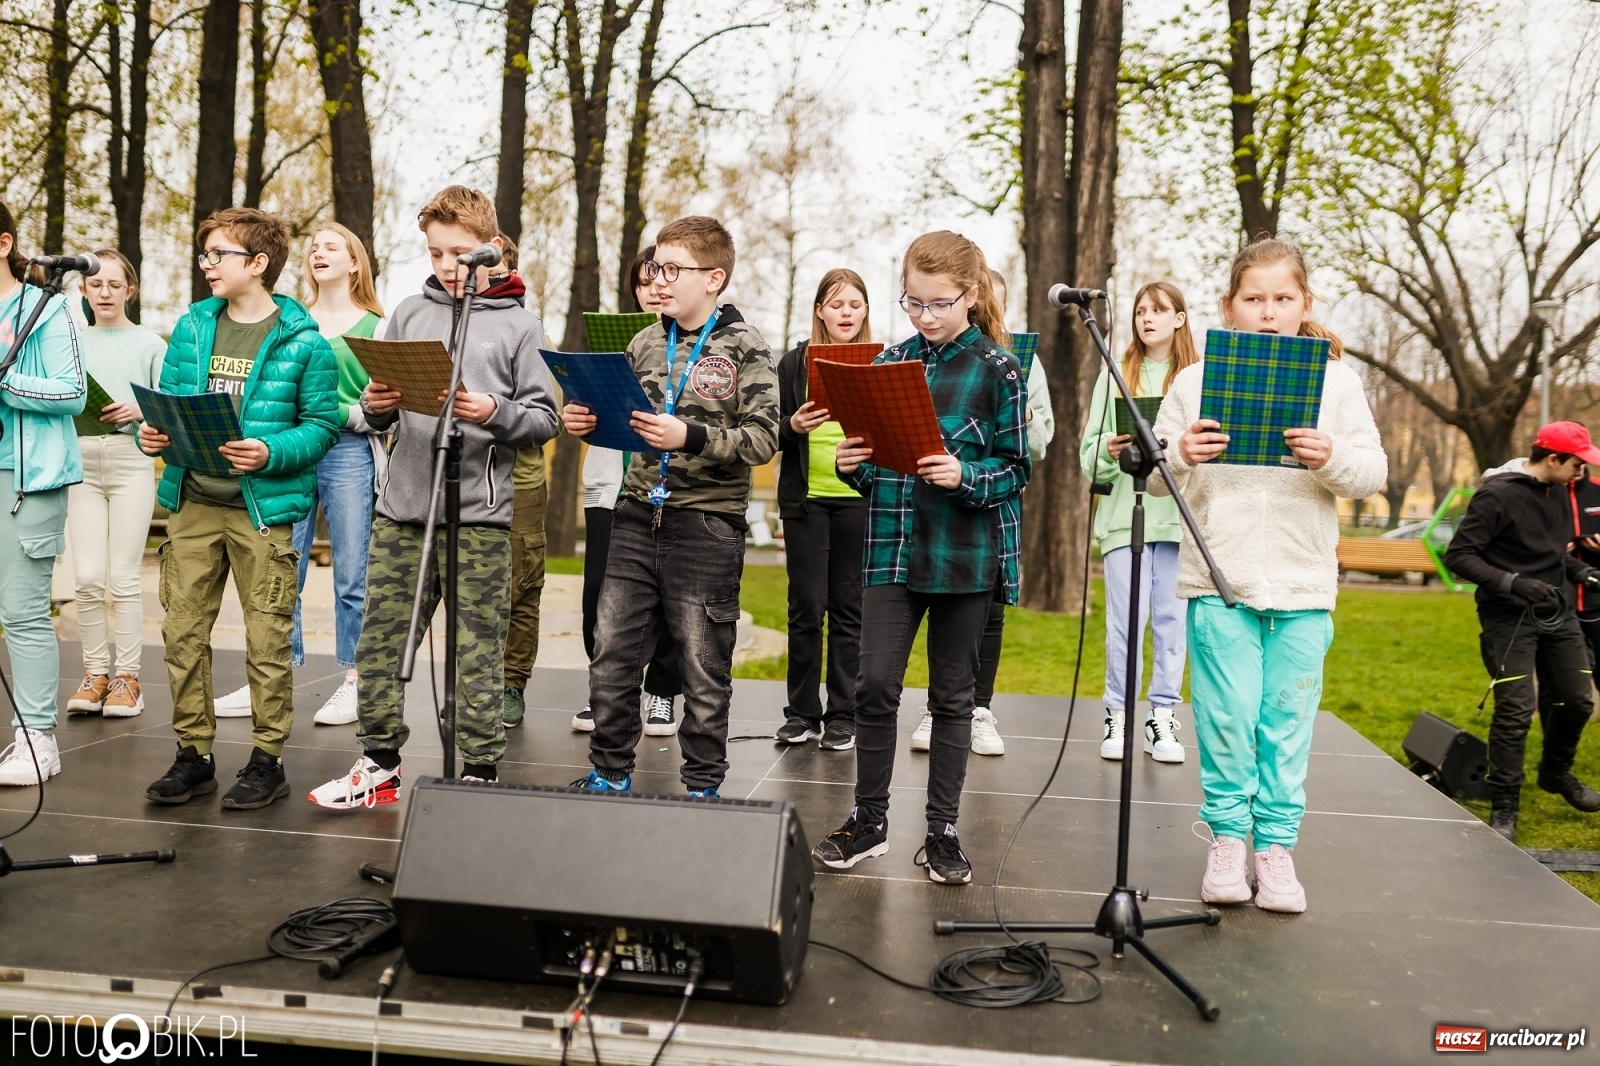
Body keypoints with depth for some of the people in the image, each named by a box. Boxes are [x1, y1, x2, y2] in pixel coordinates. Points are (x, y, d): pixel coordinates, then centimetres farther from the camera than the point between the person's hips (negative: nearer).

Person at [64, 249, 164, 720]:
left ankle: (127, 676, 6)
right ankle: (95, 672, 12)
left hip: (131, 459, -3)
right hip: (80, 461, 3)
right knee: (86, 578, -2)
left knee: (122, 578, -3)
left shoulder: (150, 344, 6)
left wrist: (138, 410, -16)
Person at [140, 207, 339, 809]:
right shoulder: (191, 327, 12)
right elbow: (169, 400, 17)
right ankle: (193, 755, 21)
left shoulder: (302, 340, -3)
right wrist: (153, 434, -4)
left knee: (267, 637, 0)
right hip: (192, 503, 5)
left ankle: (267, 760, 13)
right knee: (182, 630, 7)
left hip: (262, 507, -5)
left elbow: (321, 424, -6)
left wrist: (270, 454, -21)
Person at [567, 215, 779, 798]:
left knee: (704, 671, 5)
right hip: (638, 514, 5)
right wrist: (588, 421, 0)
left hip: (707, 523, -5)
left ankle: (703, 787, 20)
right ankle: (610, 774, 25)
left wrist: (692, 436, -23)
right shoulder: (645, 343, 10)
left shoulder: (745, 349, -5)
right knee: (611, 656, 8)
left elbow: (763, 438, -12)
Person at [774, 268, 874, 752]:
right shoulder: (795, 363, 8)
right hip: (806, 498, 0)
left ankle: (842, 715, 12)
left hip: (860, 499, 0)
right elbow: (772, 433, 8)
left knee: (850, 608, 3)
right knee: (805, 606, 3)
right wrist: (793, 426, -13)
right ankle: (802, 711, 15)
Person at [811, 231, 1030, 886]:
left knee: (952, 696, 7)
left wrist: (965, 477, -22)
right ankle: (869, 819, 17)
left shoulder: (998, 368, -3)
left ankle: (942, 832, 19)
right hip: (892, 545, 3)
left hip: (966, 555, -3)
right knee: (875, 684, -1)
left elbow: (1017, 469, -4)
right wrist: (852, 465, -7)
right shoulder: (891, 360, 9)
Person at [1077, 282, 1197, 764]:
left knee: (1172, 617, 4)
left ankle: (1162, 717, 13)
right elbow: (1090, 453, 6)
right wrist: (1108, 452, -15)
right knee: (1125, 620, -1)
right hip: (1124, 512, 0)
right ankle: (1118, 715, 11)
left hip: (1180, 514, 1)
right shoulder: (1115, 375, 8)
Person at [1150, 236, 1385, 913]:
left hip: (1303, 588, 1)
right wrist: (1179, 456, -17)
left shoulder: (1335, 380, 6)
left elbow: (1373, 473, 2)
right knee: (1226, 722, 1)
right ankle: (1227, 838, 17)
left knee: (1288, 724, 5)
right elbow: (1154, 479, 5)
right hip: (1218, 583, -1)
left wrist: (1333, 459, -19)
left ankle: (1276, 844, 18)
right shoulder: (1194, 382, 5)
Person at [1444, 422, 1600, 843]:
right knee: (1516, 710, -9)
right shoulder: (1497, 495, -15)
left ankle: (1556, 773, 38)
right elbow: (1457, 555, -16)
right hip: (1510, 618, -7)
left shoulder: (1560, 492, 6)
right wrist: (1511, 583, -25)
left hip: (1559, 614, 7)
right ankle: (1504, 806, 3)